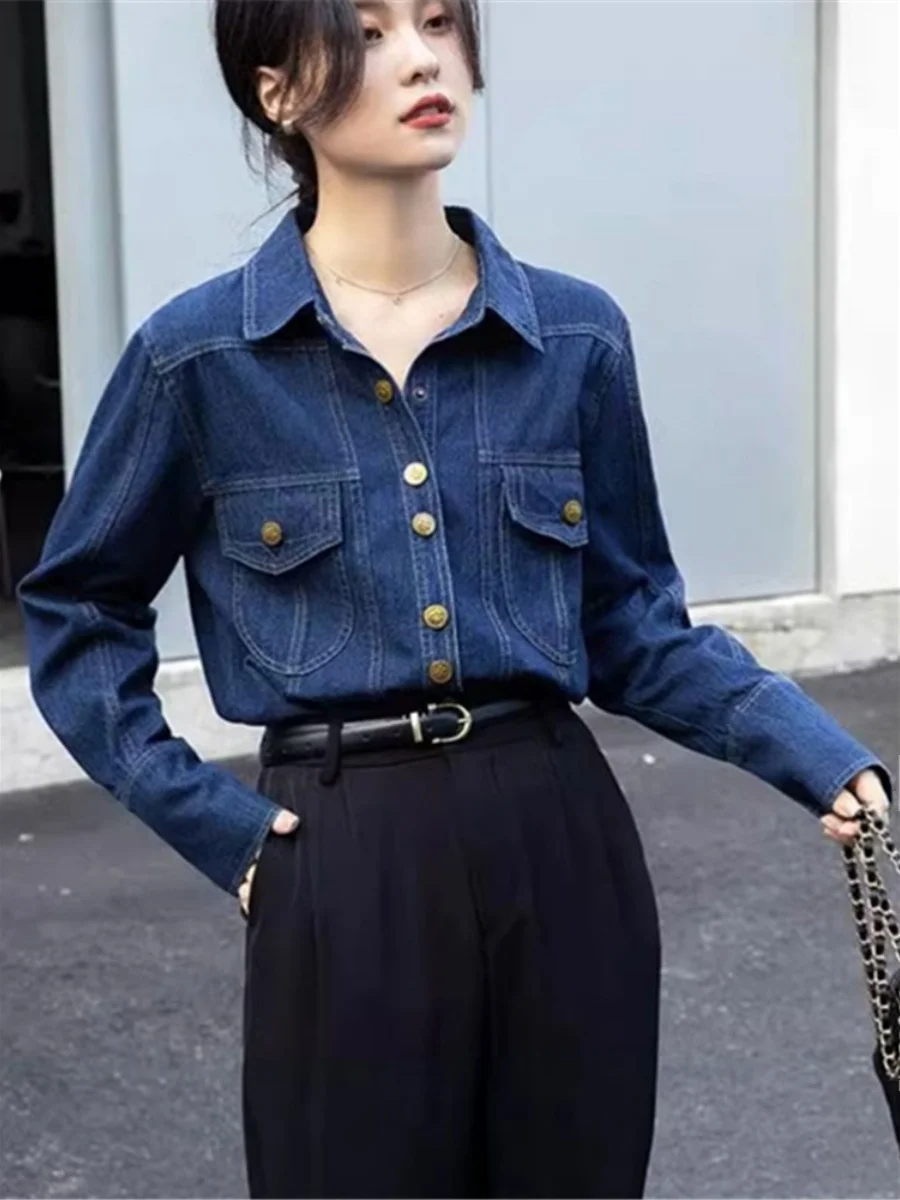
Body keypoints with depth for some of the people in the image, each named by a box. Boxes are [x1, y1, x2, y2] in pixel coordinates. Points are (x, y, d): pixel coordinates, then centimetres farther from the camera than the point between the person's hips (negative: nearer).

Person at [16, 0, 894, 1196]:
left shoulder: (580, 334, 2)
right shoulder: (199, 352, -5)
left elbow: (632, 622, 9)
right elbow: (75, 617, 6)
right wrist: (213, 822, -2)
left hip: (560, 841, 3)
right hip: (346, 868, -2)